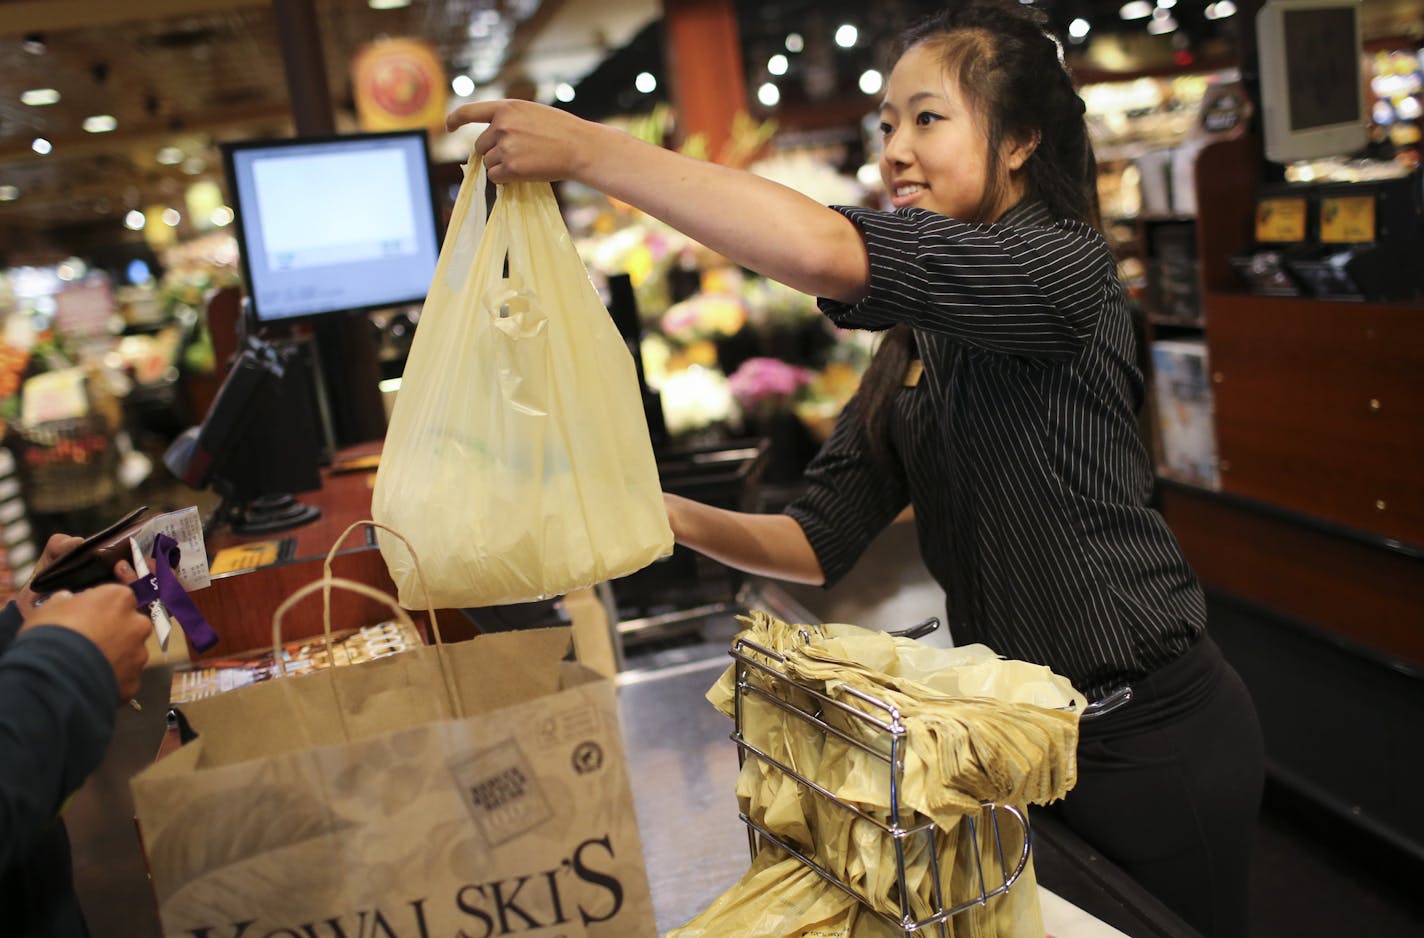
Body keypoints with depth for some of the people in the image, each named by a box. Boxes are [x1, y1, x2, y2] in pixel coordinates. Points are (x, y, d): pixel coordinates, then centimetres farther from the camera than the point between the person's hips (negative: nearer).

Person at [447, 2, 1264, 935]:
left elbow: (825, 251, -34)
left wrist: (588, 148, -30)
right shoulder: (916, 343, 6)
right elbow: (824, 542, 1)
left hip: (1149, 737, -7)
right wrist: (671, 516, -15)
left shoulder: (1066, 264, -17)